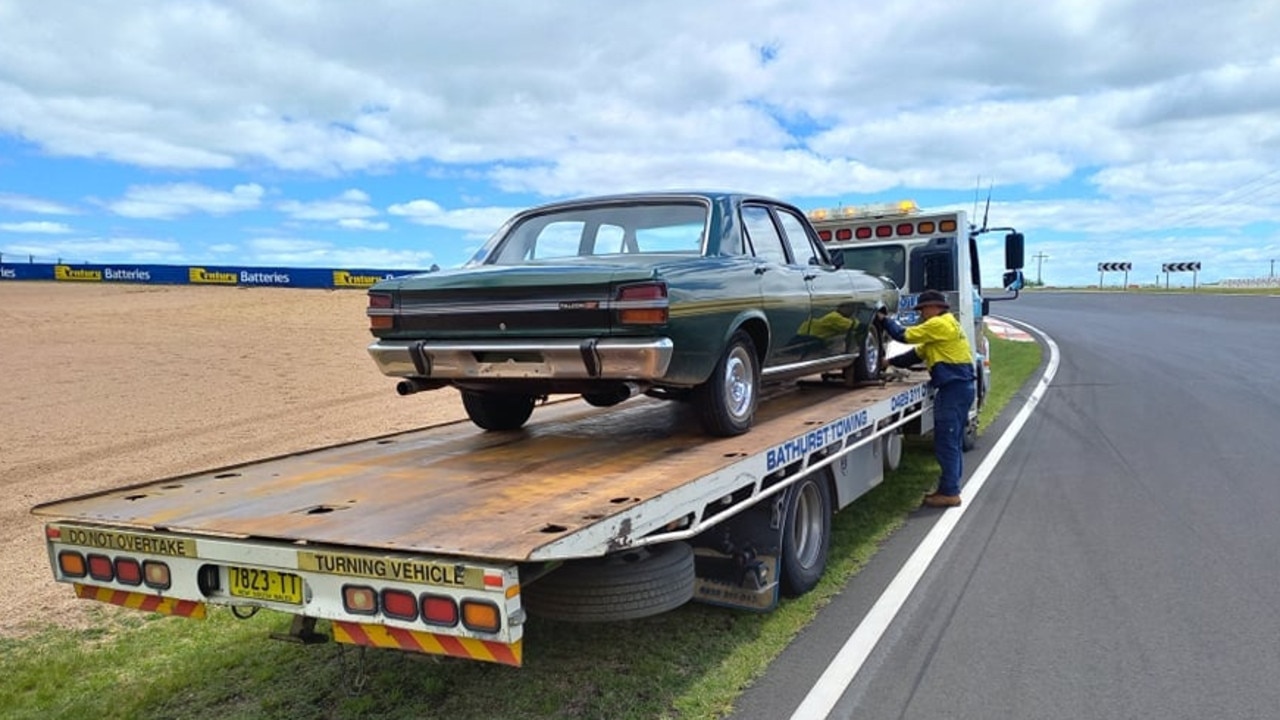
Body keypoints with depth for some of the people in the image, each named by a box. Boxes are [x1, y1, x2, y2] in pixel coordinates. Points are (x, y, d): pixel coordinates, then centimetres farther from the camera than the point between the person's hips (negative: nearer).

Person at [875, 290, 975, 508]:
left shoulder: (939, 324, -12)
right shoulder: (947, 324, 21)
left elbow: (904, 335, -12)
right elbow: (918, 353, 20)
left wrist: (884, 319, 3)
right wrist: (890, 363, 14)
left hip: (953, 389, -11)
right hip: (958, 386, 11)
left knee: (946, 442, -6)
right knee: (952, 442, 15)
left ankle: (949, 493, -2)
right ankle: (950, 487, 23)